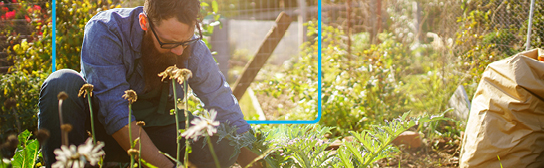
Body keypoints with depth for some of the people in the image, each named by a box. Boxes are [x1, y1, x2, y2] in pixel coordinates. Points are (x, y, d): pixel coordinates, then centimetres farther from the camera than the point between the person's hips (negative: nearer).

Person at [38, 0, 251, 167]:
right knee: (62, 84, -32)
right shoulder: (105, 31, -26)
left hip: (156, 130, 3)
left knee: (221, 144, -23)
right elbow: (115, 114, -32)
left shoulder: (195, 51, -16)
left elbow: (227, 111, -13)